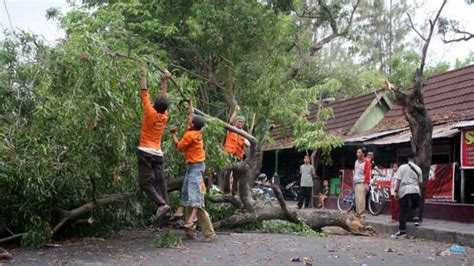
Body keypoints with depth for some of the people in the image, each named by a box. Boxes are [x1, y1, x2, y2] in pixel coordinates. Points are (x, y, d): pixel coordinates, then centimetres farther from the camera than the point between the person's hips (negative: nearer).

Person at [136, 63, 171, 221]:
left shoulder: (150, 113, -8)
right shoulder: (164, 117, 6)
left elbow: (144, 93, -4)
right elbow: (164, 98, 18)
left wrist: (144, 74, 3)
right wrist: (165, 81, 24)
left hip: (146, 153, -6)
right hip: (159, 154, 6)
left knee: (146, 182, -7)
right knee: (160, 181, 4)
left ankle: (161, 204, -22)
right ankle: (165, 203, -7)